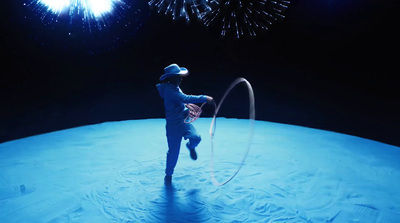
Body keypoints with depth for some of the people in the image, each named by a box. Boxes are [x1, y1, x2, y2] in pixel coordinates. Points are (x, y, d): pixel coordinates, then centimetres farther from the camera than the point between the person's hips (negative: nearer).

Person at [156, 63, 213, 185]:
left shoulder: (174, 87, 11)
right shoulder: (169, 89, -18)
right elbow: (185, 98, -29)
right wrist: (204, 98, -26)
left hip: (183, 120, 7)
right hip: (173, 124, -7)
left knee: (196, 138, -19)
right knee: (173, 151, 2)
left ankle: (190, 146, 18)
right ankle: (168, 174, 25)